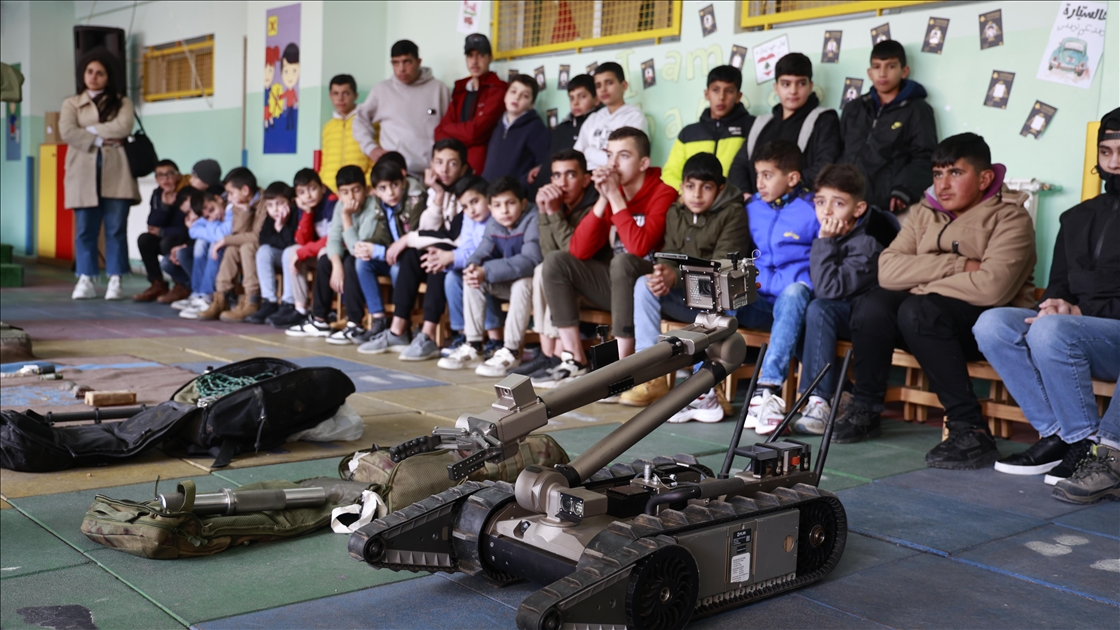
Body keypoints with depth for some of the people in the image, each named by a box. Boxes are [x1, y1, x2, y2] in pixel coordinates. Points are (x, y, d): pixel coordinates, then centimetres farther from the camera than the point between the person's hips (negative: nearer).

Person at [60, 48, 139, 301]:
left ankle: (115, 282, 0)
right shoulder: (71, 103, 14)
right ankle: (85, 281, 3)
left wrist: (90, 130, -4)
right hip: (84, 174, 1)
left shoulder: (122, 102, 12)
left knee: (116, 229, -2)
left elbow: (123, 128, -8)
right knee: (85, 229, 0)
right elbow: (67, 132, -3)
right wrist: (100, 140, -9)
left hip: (116, 174, -1)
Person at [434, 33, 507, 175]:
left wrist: (448, 129, 4)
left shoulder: (498, 90, -5)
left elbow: (475, 132, -13)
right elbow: (441, 131, 11)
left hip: (479, 167, -6)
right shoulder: (460, 90, 17)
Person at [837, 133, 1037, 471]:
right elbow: (888, 269, -8)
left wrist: (921, 284, -14)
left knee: (919, 311, -32)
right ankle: (864, 410, -4)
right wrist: (959, 266, -17)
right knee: (871, 304, -21)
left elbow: (992, 287, -25)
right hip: (930, 313, 5)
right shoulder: (924, 212, 8)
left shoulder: (1009, 217, -8)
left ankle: (970, 430, -28)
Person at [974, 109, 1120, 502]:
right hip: (1076, 326, 7)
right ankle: (1060, 434, -18)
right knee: (992, 324, -18)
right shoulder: (1077, 218, 21)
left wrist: (1081, 310, -17)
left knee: (1050, 331, -35)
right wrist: (1055, 302, -2)